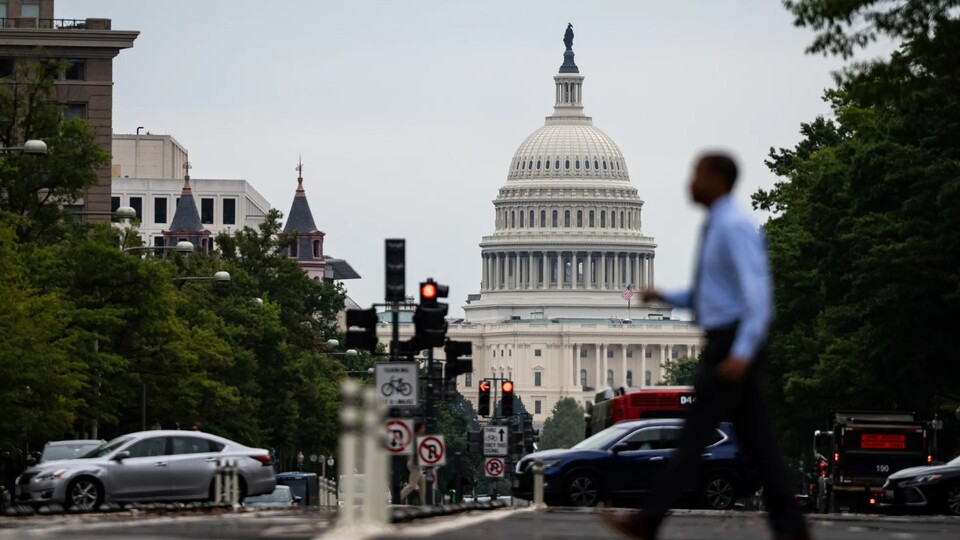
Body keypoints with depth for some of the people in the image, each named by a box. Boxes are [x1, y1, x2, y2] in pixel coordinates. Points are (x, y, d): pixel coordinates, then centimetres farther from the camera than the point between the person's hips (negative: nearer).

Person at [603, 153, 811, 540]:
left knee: (694, 435, -7)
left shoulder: (736, 227, -15)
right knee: (756, 443, 6)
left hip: (733, 347, -10)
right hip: (727, 346, 10)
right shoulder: (717, 228, 18)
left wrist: (742, 353, -32)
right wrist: (664, 297, 13)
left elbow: (757, 294, -23)